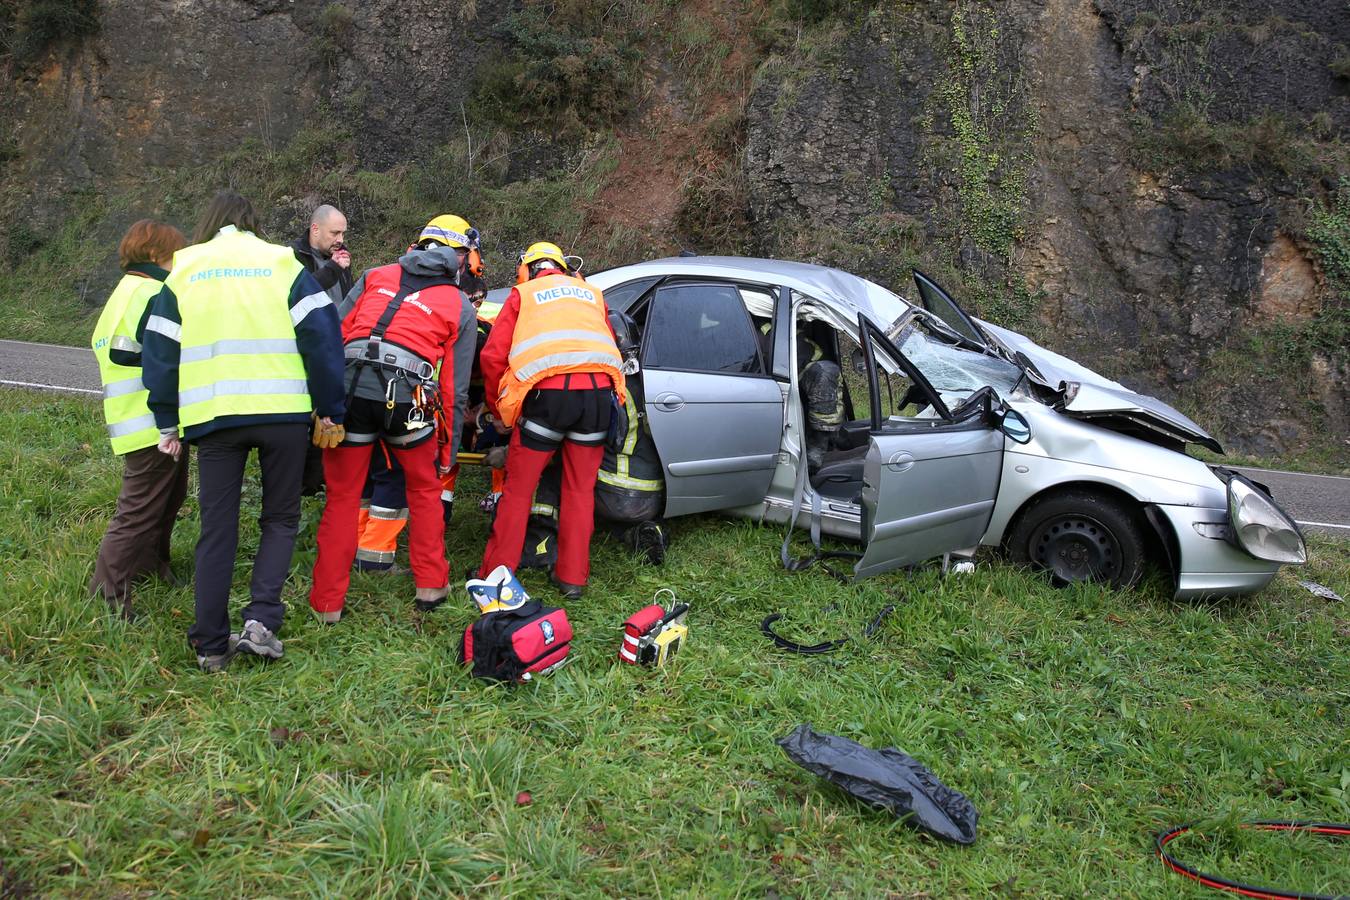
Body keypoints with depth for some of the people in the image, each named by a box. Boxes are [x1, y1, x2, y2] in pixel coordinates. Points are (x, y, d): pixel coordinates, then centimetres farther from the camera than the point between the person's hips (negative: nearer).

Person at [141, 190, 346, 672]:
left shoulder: (183, 272, 12)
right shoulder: (283, 264, 6)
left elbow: (160, 351, 11)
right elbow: (322, 337, -3)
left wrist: (168, 423, 17)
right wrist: (331, 410, 3)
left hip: (212, 416, 2)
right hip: (282, 412, -1)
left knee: (217, 528, 9)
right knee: (280, 519, 12)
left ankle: (211, 645, 12)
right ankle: (261, 619, -5)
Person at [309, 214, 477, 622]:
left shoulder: (376, 276, 21)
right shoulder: (460, 308, 15)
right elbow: (455, 387, 14)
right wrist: (449, 449, 20)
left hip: (349, 389, 2)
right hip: (406, 398, -2)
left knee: (342, 497, 14)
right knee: (425, 490, 22)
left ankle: (327, 602, 19)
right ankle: (431, 585, 26)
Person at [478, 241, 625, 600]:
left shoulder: (523, 293, 19)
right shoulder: (591, 292, 28)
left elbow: (493, 356, 10)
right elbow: (610, 346, 24)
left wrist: (498, 408, 20)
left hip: (549, 391, -3)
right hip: (599, 391, 3)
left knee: (518, 489, 8)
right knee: (581, 490, 14)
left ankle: (496, 574, 12)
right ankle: (572, 577, 18)